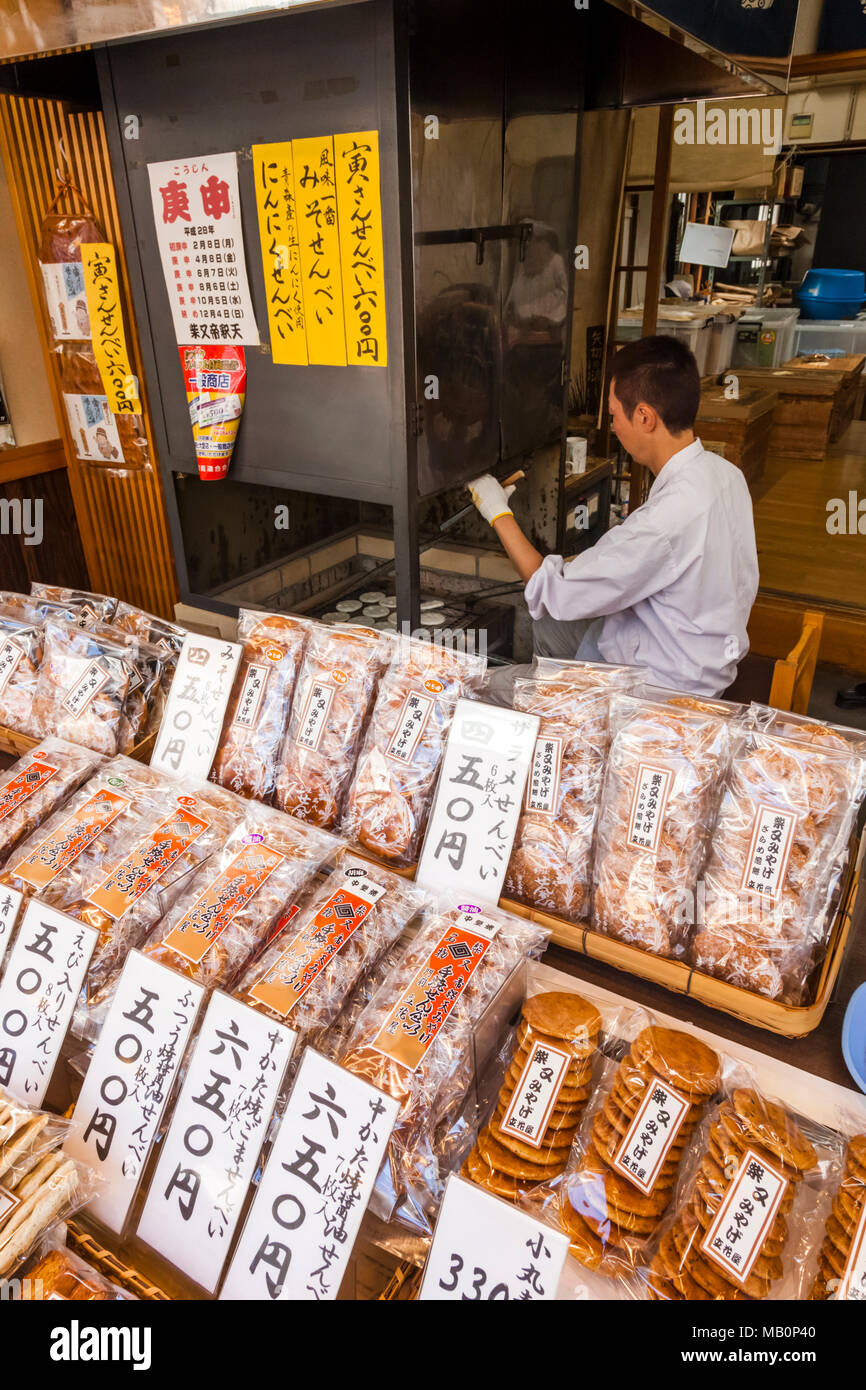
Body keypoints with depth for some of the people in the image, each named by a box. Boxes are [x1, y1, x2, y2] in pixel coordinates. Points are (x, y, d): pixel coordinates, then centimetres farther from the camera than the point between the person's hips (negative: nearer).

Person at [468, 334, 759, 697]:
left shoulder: (669, 517, -34)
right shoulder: (723, 472, -4)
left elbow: (555, 594, -24)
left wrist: (499, 514, -12)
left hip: (669, 683, -9)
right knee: (545, 626, 22)